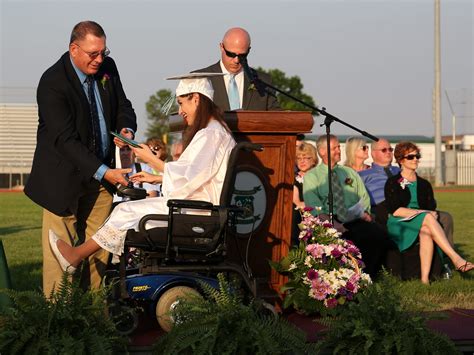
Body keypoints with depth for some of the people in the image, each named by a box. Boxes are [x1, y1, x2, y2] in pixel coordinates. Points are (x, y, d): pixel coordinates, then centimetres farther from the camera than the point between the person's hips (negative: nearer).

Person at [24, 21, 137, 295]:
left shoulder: (107, 67, 0)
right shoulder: (52, 83, -20)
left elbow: (123, 107, 13)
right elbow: (65, 139, -24)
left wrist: (127, 129, -12)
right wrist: (103, 171, -31)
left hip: (101, 172, 6)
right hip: (64, 175, -6)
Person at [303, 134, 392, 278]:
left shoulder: (350, 173, 25)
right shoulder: (311, 177, 10)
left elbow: (364, 198, 19)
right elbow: (315, 208, -4)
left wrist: (364, 212, -4)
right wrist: (332, 222, -21)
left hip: (356, 221, 4)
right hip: (331, 224, -4)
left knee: (380, 234, -27)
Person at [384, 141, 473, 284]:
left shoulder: (424, 185, 21)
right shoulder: (393, 183, 7)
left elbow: (432, 208, 11)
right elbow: (394, 210, -6)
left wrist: (431, 215, -14)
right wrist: (422, 213, -12)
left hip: (423, 224, 3)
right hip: (399, 224, -3)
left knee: (426, 232, -36)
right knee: (428, 218, -34)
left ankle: (425, 278, -49)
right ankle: (456, 259, -45)